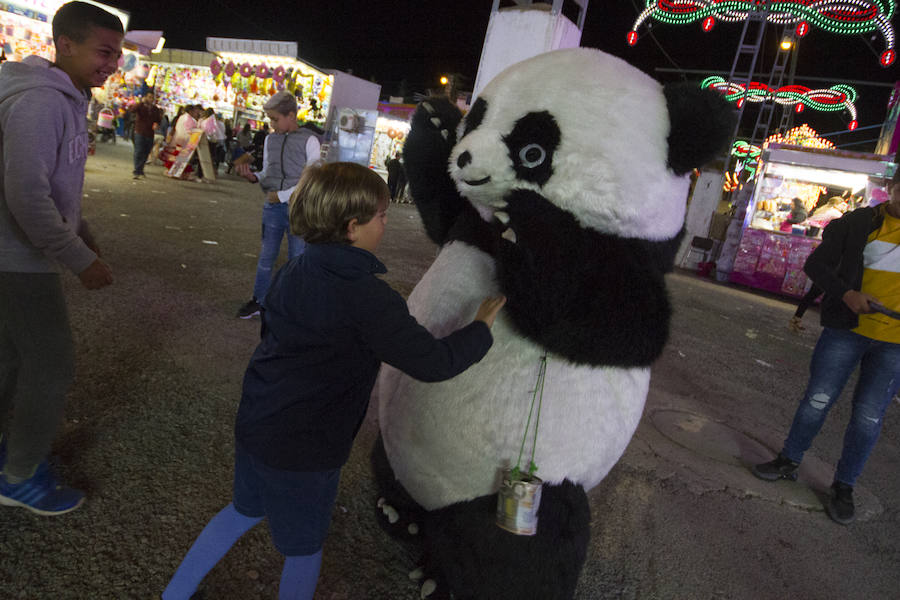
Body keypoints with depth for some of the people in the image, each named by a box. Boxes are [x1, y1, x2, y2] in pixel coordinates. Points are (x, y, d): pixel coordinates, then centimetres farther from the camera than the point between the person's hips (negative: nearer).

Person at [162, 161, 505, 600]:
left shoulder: (293, 271, -2)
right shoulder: (369, 299, -26)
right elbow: (434, 363, -22)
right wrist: (482, 327, -6)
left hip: (254, 425, 7)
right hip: (306, 453, -7)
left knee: (245, 510, 33)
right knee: (303, 547, 19)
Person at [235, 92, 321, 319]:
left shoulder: (309, 140, -6)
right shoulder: (270, 139, 11)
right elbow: (267, 173, 17)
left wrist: (283, 195, -13)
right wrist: (252, 176, -5)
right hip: (272, 207, 5)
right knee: (266, 257, 12)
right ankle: (259, 301, 24)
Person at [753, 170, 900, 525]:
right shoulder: (859, 223, -1)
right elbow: (817, 264, 0)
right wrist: (847, 294, -15)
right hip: (847, 329, -1)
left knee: (868, 417, 5)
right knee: (817, 400, 7)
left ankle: (844, 487, 22)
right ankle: (789, 462, 27)